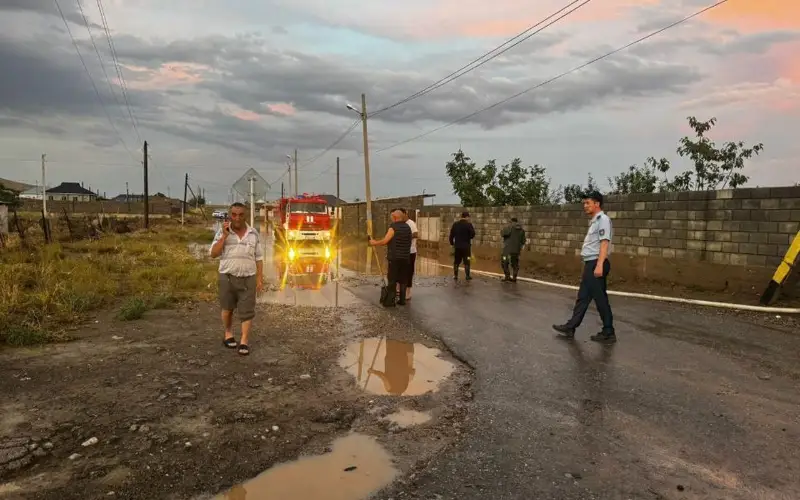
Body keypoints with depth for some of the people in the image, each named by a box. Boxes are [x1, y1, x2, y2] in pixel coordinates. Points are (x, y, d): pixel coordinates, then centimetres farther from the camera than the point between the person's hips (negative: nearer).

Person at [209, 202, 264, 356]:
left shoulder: (254, 233, 1)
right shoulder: (222, 232, -3)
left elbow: (258, 257, 4)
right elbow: (213, 254, -10)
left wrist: (260, 278, 0)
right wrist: (225, 235, -18)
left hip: (248, 278, 0)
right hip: (227, 277, 0)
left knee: (247, 311, -3)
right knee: (228, 308, 14)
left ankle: (244, 341, 3)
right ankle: (228, 334, 33)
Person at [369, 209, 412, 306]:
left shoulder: (393, 228, -12)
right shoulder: (408, 228, 8)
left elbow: (384, 241, -15)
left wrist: (374, 243, -1)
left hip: (395, 258, -6)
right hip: (405, 257, 6)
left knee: (392, 280, -1)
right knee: (403, 279, 10)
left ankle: (391, 301, 0)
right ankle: (402, 300, 13)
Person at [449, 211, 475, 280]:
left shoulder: (455, 224, 3)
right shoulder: (468, 224, -11)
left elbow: (451, 235, 5)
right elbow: (472, 234, -12)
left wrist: (452, 243, 15)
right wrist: (468, 237, 9)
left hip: (457, 246, 4)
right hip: (466, 246, -4)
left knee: (456, 261, 13)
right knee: (466, 261, 5)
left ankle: (455, 275, 15)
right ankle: (467, 276, 7)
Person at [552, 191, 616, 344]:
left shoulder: (603, 219, -11)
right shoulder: (594, 221, 19)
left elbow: (604, 243, -20)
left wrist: (599, 265, -27)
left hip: (596, 264, -10)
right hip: (590, 264, 10)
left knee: (600, 299, -4)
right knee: (583, 297, 12)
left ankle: (608, 333, 5)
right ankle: (570, 328, 18)